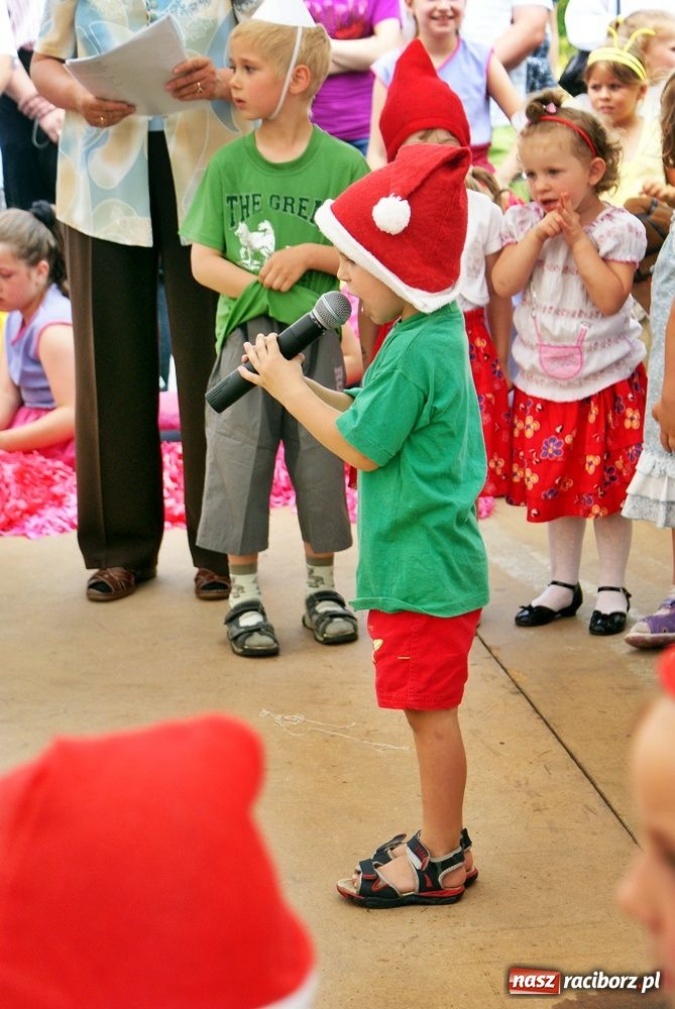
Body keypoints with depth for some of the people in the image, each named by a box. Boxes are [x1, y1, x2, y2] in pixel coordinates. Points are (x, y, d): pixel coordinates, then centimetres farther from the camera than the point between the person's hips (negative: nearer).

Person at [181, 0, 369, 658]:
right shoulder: (227, 164, 2)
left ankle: (321, 586, 24)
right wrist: (259, 285, -15)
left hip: (318, 336, -1)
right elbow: (203, 260, 0)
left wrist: (309, 255, -14)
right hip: (244, 332, 1)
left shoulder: (344, 165, -3)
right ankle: (244, 596, 16)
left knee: (319, 459, 7)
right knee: (238, 457, 3)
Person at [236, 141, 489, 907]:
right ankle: (443, 843, 32)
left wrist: (287, 389, -8)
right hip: (428, 563, 10)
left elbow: (361, 445, -18)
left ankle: (441, 861, 18)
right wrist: (303, 384, 2)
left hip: (422, 571, -10)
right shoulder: (438, 326, 6)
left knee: (430, 714, 4)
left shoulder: (414, 351, -24)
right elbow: (378, 413, 12)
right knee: (431, 713, 19)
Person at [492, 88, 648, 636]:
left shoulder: (619, 228, -10)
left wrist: (578, 238, -20)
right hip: (544, 380, 3)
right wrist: (539, 234, -18)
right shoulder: (524, 222, 0)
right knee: (553, 483, 11)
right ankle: (563, 583, 26)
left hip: (607, 380, -3)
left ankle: (613, 588, 17)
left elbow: (610, 298, -20)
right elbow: (504, 284, -11)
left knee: (607, 486, 3)